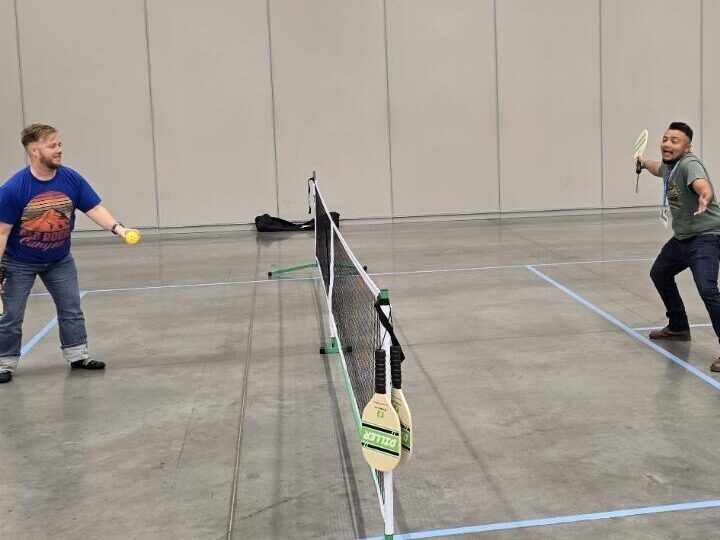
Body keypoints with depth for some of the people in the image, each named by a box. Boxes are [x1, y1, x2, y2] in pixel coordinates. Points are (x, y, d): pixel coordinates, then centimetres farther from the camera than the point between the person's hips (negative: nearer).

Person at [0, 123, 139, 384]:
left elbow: (95, 208, -14)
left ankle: (78, 355, 24)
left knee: (71, 310, 10)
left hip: (59, 260, 4)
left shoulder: (71, 179, -15)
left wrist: (118, 228, -32)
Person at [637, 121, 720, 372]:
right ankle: (678, 327, 44)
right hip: (682, 238, 10)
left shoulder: (689, 164, -22)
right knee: (659, 274, 25)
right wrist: (644, 162, 50)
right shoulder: (669, 165, 6)